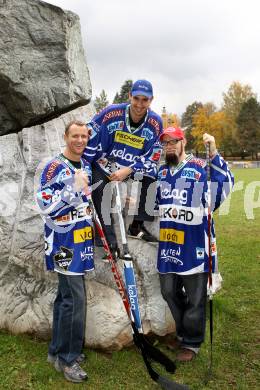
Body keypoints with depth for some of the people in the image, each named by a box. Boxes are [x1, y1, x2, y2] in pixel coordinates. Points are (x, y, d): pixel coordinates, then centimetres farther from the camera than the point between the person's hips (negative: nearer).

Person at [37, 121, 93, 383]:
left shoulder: (86, 166, 11)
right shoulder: (55, 167, -13)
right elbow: (45, 207, -21)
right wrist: (73, 187, -27)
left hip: (80, 243, 8)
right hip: (64, 244, -8)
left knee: (66, 295, 15)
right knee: (75, 298, -8)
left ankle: (57, 350, 28)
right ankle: (67, 359, 9)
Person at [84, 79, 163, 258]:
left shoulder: (155, 123, -12)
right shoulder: (111, 113, -19)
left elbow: (152, 158, -10)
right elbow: (89, 139, -11)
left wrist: (128, 171, -23)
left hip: (133, 166, 3)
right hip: (105, 162, -2)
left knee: (152, 177, -19)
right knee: (100, 187, -28)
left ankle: (137, 226, -2)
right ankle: (109, 241, -18)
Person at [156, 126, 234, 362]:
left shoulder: (201, 167, -7)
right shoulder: (162, 172, 13)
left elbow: (225, 185, -24)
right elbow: (154, 202, 26)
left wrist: (214, 154, -29)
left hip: (194, 245, -6)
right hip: (168, 244, 7)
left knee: (195, 297, 9)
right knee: (169, 292, 19)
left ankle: (192, 342, 28)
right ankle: (183, 333, 41)